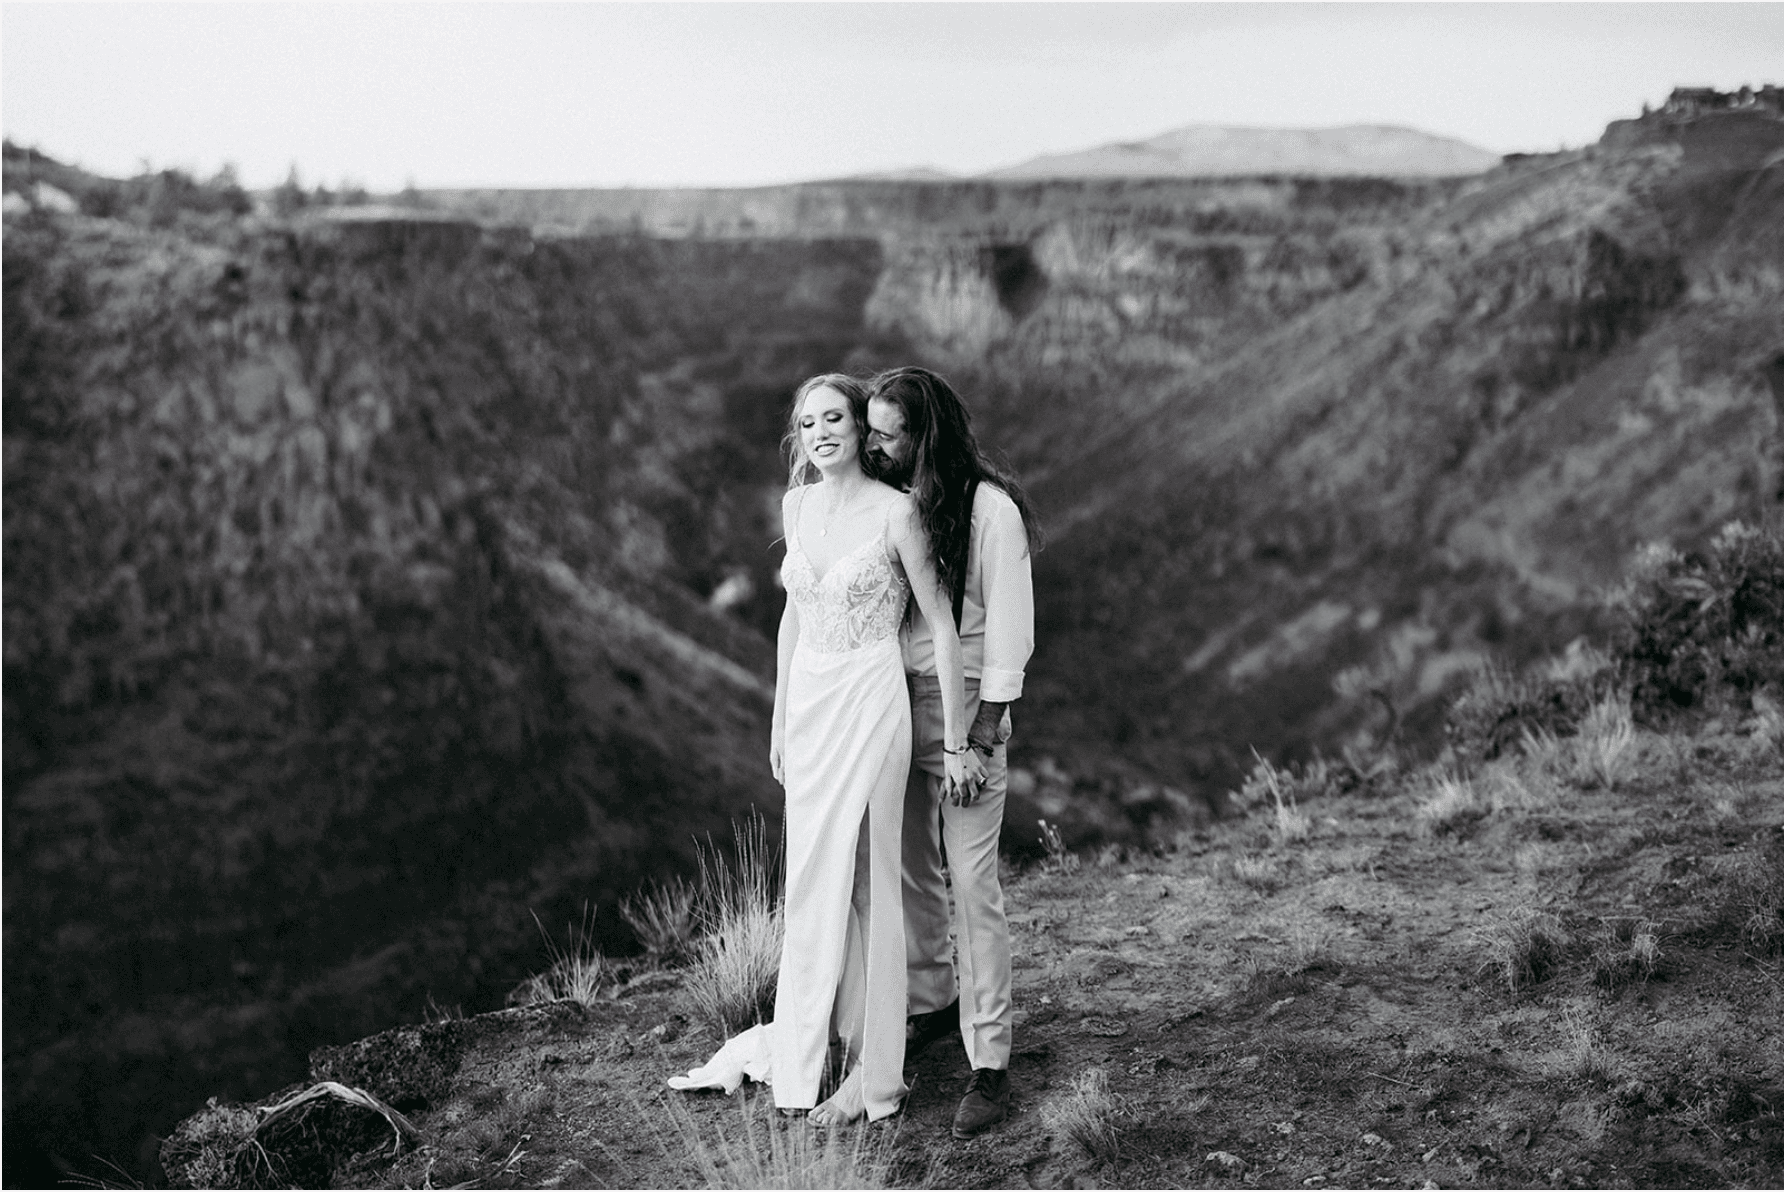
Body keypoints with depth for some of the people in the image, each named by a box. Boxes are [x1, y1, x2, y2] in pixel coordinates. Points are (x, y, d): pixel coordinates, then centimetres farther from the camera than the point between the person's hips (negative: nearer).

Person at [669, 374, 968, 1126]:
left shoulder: (894, 512, -12)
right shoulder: (796, 506, 7)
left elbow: (942, 624, -10)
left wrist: (955, 739, -11)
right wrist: (779, 719, 17)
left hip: (871, 704, -6)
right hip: (808, 702, 6)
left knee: (859, 883, 0)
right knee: (810, 880, 14)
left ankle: (873, 1078, 12)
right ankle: (800, 1041, 29)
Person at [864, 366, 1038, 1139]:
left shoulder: (990, 509, -13)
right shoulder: (889, 501, 5)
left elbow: (1009, 634, -13)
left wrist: (982, 745, -15)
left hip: (964, 705, -6)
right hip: (895, 699, 6)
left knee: (972, 886, -4)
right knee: (909, 869, 16)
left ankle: (989, 1066, 4)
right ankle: (932, 1002, 38)